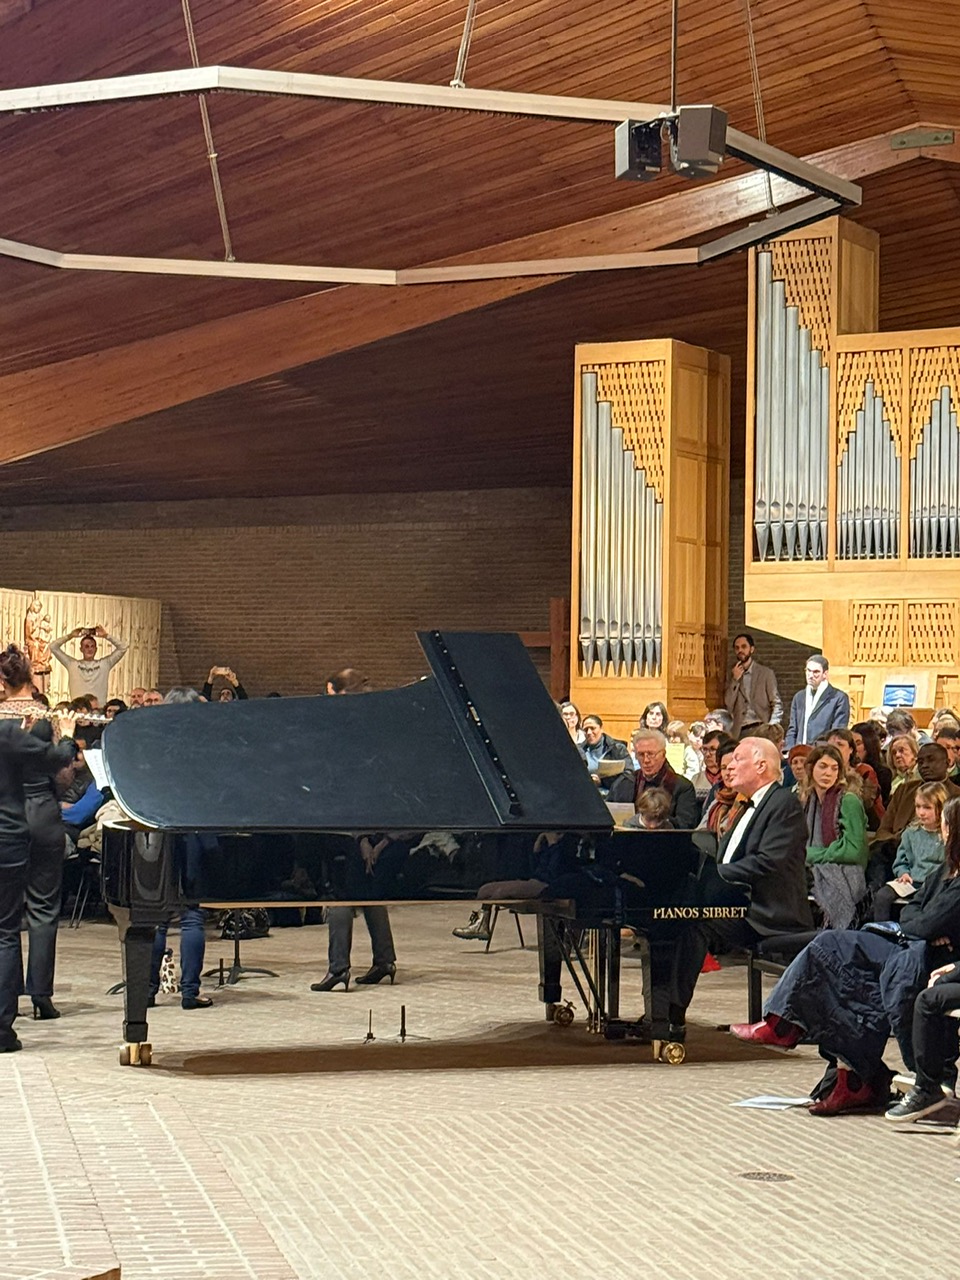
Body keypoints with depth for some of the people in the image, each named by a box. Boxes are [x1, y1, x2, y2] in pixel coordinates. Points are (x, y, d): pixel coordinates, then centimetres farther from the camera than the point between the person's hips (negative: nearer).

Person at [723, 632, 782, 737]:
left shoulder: (766, 673, 6)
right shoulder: (733, 675, 15)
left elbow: (777, 705, 3)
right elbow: (728, 706, 6)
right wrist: (735, 680, -3)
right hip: (740, 732, 2)